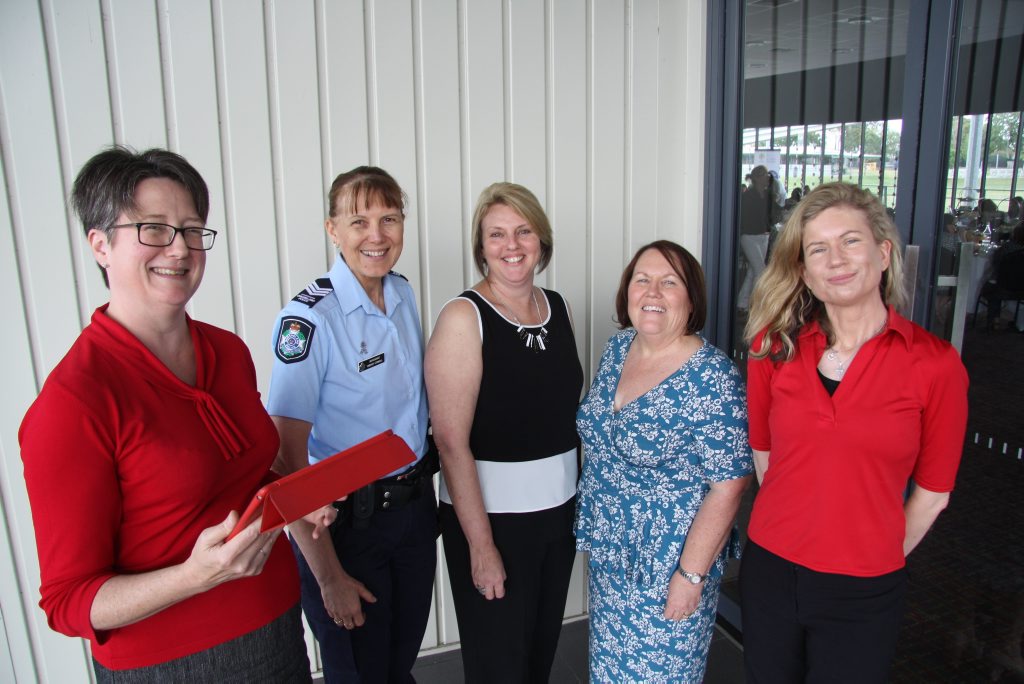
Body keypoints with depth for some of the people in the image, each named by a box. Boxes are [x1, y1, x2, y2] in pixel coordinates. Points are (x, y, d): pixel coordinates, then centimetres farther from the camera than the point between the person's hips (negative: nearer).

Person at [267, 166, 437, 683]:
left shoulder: (403, 295, 1)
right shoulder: (310, 317, -20)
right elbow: (288, 456, -20)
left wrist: (425, 490, 9)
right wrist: (328, 575, -17)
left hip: (415, 506, 6)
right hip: (345, 519, -6)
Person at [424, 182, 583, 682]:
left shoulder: (557, 307, 3)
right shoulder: (464, 317, -15)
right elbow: (452, 442, -18)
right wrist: (480, 545, -17)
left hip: (559, 509, 6)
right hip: (490, 515, -5)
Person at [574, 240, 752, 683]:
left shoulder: (712, 377, -22)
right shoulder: (618, 348, -1)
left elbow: (728, 485, -21)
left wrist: (690, 575, -19)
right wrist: (594, 530, 12)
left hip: (668, 564, -6)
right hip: (609, 554, 6)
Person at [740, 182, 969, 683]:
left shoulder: (935, 364, -11)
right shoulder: (773, 348, -4)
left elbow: (932, 492, -2)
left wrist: (884, 558, 4)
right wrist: (797, 527, 6)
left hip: (862, 597, -2)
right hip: (768, 571, 2)